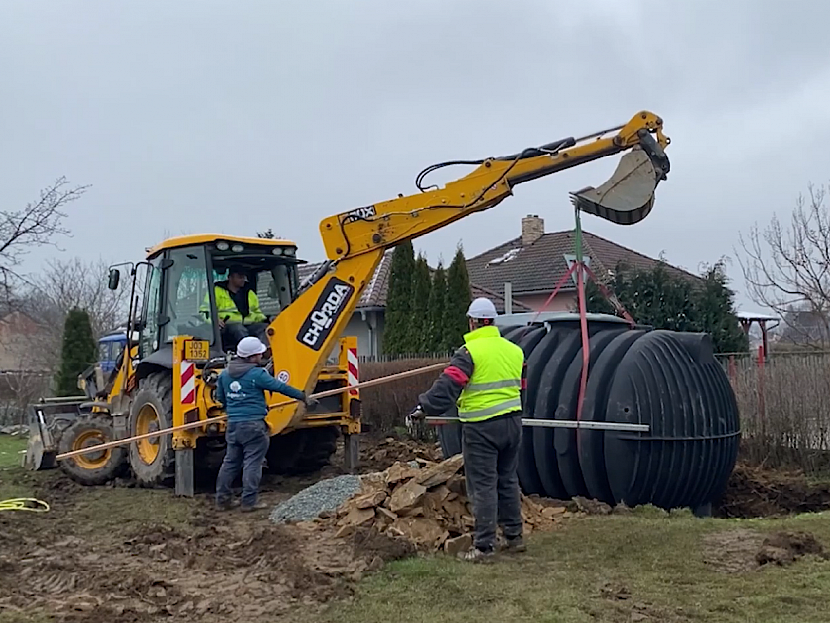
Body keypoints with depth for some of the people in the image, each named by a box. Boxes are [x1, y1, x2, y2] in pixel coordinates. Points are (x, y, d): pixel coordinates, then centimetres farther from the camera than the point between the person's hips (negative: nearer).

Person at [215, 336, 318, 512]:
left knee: (230, 462, 14)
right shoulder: (257, 374, -12)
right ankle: (249, 502, 1)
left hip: (233, 424, 7)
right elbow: (281, 387, -9)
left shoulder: (224, 374, 8)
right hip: (253, 424, -7)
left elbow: (220, 398, 19)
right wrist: (304, 398, -1)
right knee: (252, 463, 0)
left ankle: (222, 500, 18)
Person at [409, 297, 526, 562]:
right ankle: (514, 537, 26)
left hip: (481, 428, -7)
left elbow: (448, 385, -20)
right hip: (512, 423, 7)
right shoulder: (514, 350, 10)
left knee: (483, 487, -2)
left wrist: (424, 407, -17)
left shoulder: (469, 351, -12)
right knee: (508, 481, 18)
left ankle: (484, 547, 2)